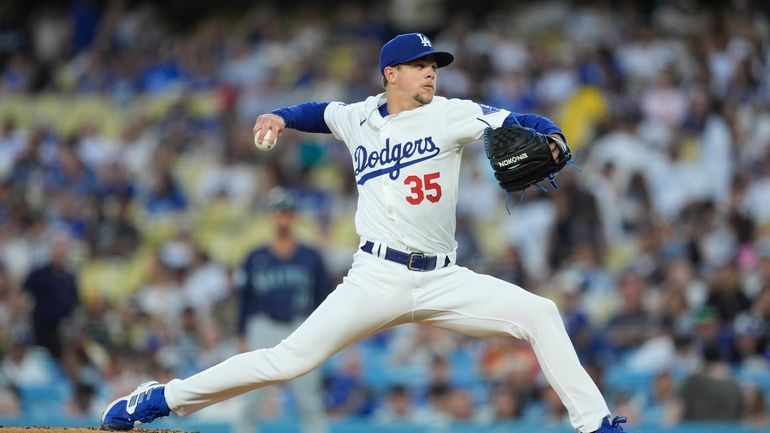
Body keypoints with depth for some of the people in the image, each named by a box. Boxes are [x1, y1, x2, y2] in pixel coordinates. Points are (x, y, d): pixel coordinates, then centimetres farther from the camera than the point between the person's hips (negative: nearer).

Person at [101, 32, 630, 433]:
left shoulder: (449, 115, 1)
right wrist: (279, 117, 12)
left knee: (539, 314, -14)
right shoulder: (358, 119, 8)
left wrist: (549, 141, -30)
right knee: (290, 360, -10)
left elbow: (522, 123, -8)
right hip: (378, 279, -1)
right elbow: (320, 112, 30)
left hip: (443, 280, 1)